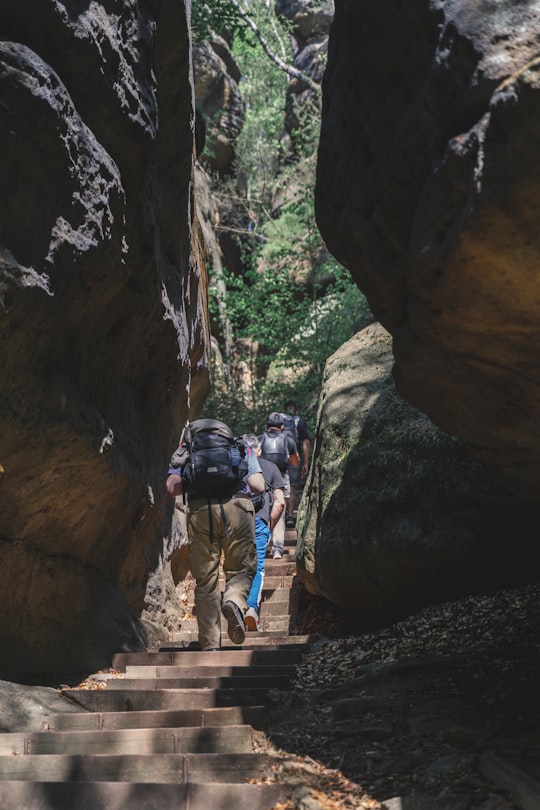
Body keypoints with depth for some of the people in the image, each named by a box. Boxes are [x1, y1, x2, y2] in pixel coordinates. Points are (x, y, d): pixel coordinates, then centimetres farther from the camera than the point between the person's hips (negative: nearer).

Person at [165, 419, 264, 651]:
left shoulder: (186, 449, 25)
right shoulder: (241, 445, 27)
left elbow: (172, 488, 9)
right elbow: (258, 486, 16)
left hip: (200, 509, 0)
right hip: (237, 506, 0)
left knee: (205, 580, 7)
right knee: (241, 569, 15)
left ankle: (210, 645, 3)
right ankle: (234, 600, -17)